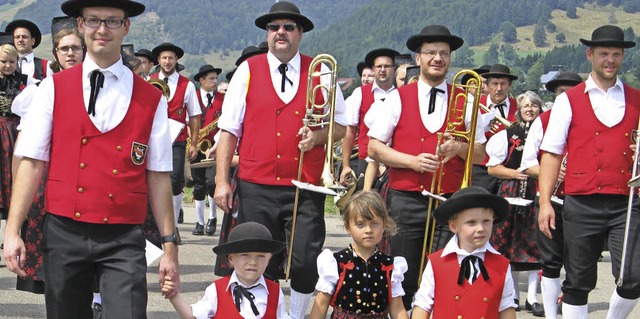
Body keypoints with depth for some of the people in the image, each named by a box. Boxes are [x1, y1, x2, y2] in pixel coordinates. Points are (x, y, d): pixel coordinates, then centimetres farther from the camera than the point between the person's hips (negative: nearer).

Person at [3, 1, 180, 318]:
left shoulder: (151, 99, 4)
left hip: (124, 240, -1)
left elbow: (158, 176, 3)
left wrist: (169, 246, 2)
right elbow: (31, 162, 0)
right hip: (63, 232, 1)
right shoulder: (53, 88, 4)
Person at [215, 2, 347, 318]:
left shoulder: (321, 73, 8)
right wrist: (222, 181, -2)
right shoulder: (248, 70, 5)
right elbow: (229, 130, 4)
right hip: (256, 188, 0)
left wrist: (318, 136, -10)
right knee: (259, 268, 3)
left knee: (306, 265, -3)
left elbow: (340, 126, 12)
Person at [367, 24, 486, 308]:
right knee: (402, 278, 4)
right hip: (406, 199, -1)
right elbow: (374, 148, 1)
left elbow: (481, 153, 10)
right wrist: (412, 161, -13)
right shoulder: (398, 98, 4)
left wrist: (459, 148, -12)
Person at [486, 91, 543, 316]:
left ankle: (532, 298, 5)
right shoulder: (507, 135, 5)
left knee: (536, 245, -2)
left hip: (539, 194, 1)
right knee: (511, 244, 3)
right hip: (511, 194, 0)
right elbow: (492, 168, 2)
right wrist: (514, 173, -13)